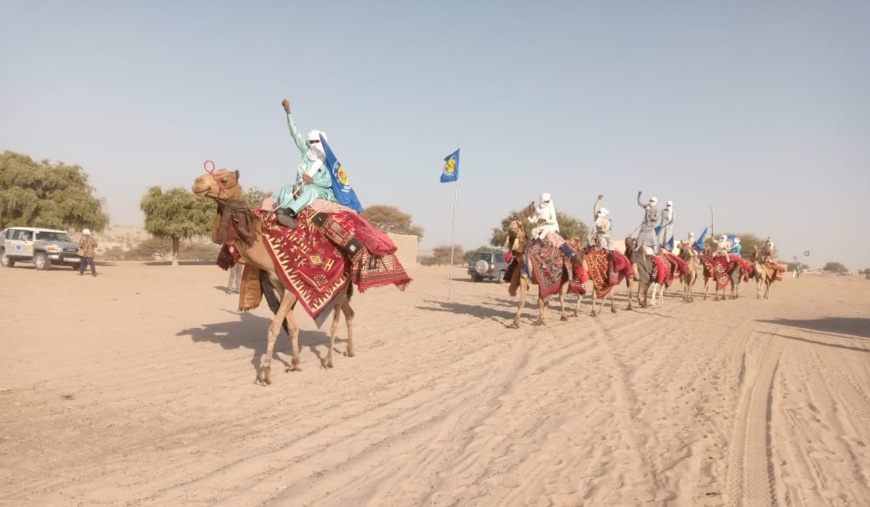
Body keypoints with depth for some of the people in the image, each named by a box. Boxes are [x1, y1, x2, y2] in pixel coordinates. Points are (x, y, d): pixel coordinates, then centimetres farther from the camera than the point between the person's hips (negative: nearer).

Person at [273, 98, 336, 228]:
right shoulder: (306, 153, 13)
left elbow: (328, 182, -8)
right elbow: (296, 135, 11)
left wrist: (312, 180, -23)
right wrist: (288, 112, 9)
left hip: (321, 190, -5)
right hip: (302, 188, 6)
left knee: (310, 190, -38)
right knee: (286, 189, -22)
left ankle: (287, 212, -62)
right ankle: (286, 215, -51)